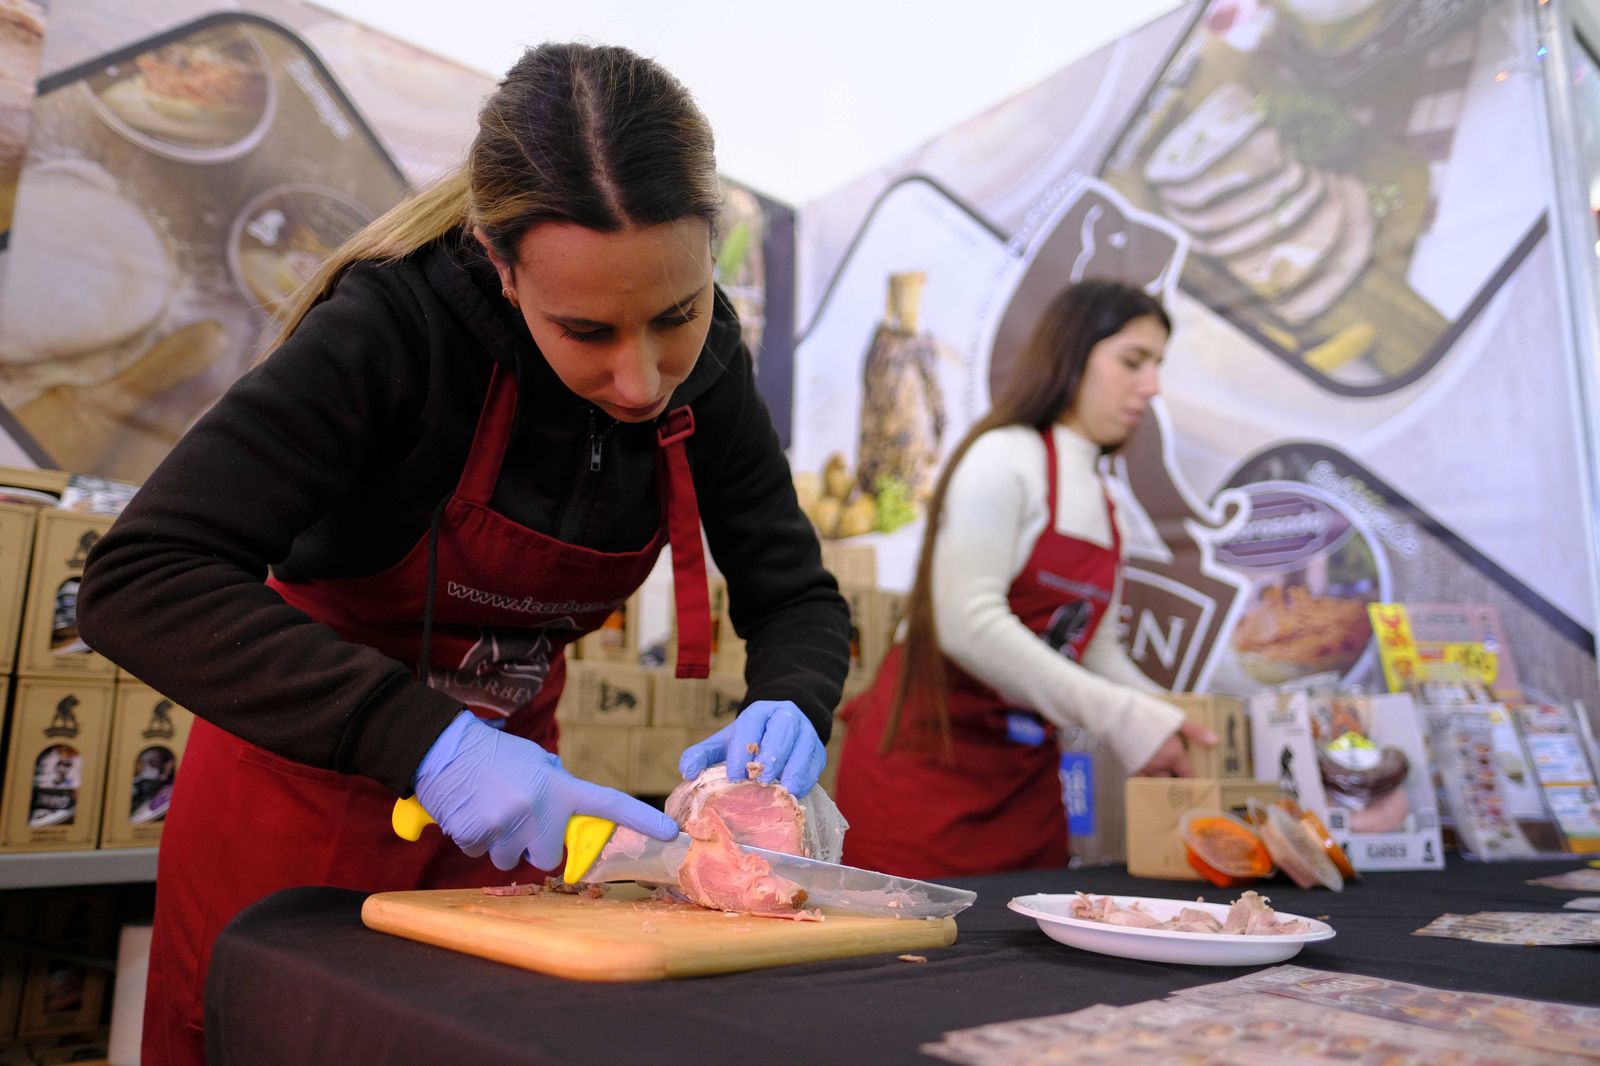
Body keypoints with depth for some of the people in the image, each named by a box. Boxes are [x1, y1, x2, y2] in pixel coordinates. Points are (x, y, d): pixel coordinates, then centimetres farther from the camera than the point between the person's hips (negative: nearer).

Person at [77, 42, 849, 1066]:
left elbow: (798, 599, -6)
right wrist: (423, 740, -42)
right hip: (304, 792, -3)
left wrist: (790, 711, -28)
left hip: (505, 802, 4)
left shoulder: (704, 364, -13)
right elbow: (141, 581, -32)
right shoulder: (400, 325, -27)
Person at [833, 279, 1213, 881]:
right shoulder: (1006, 457, -11)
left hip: (1024, 775, 8)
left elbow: (1096, 652, 13)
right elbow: (968, 623, -23)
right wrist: (1121, 716, -23)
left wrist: (1172, 726, -2)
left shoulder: (1099, 498, 13)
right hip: (926, 758, -7)